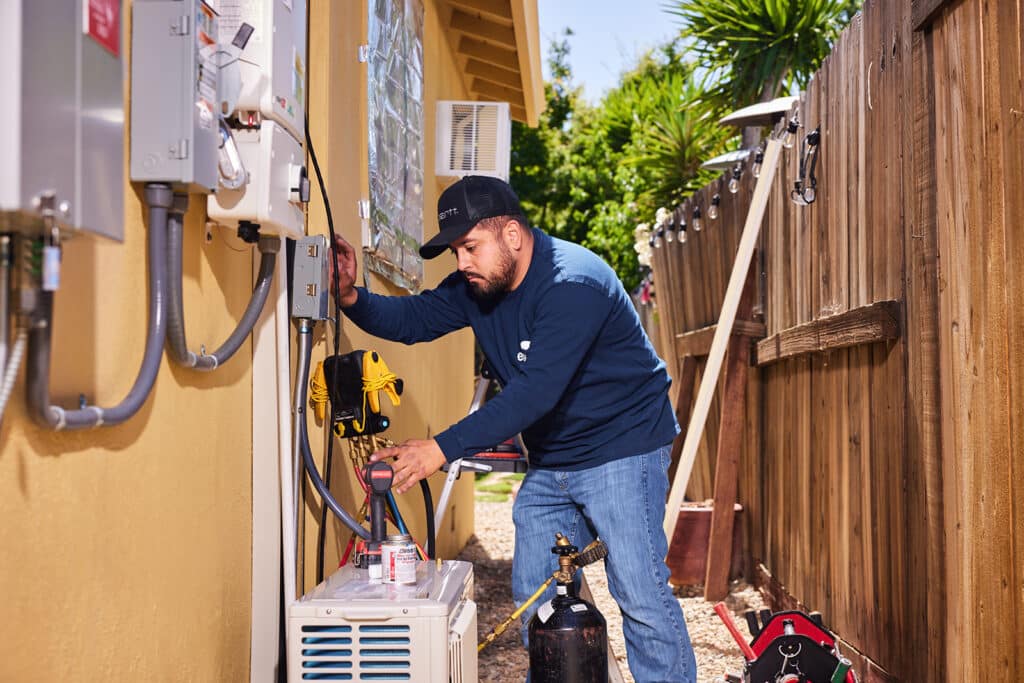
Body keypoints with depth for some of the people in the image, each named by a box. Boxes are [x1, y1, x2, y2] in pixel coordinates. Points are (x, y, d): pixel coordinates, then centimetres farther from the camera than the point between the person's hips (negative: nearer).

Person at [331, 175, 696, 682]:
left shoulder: (572, 283, -26)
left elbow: (536, 391, -33)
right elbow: (412, 318, 2)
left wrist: (443, 448, -36)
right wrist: (352, 298, -19)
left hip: (621, 451, -8)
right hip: (550, 462, 8)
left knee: (639, 595, -6)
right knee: (532, 596, 12)